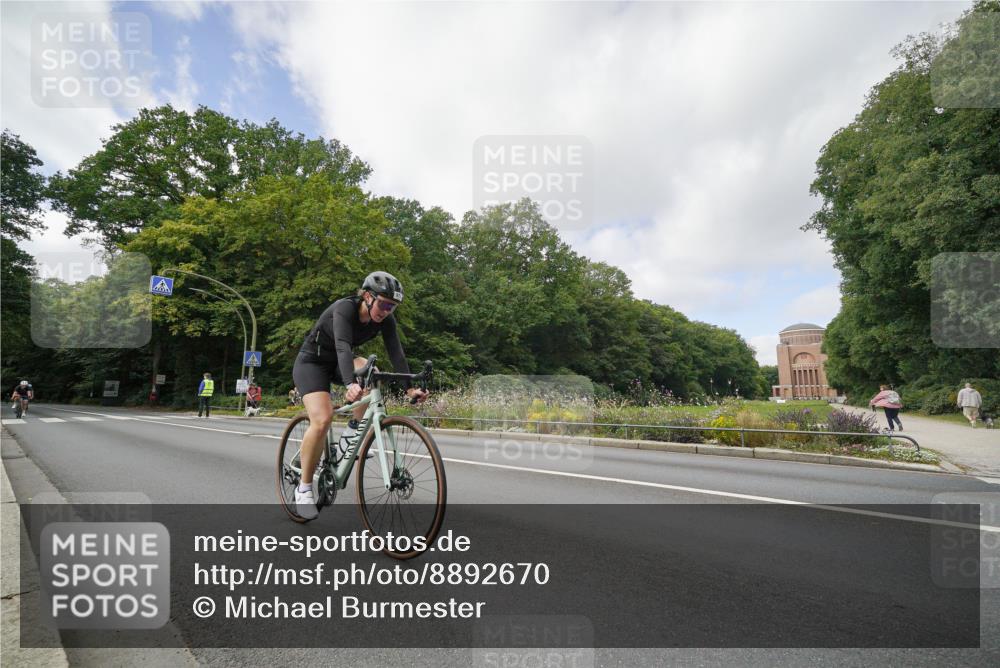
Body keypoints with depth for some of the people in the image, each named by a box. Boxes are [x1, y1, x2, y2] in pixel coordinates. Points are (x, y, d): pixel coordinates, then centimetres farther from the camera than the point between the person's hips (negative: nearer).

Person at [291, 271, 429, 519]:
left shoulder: (385, 319, -14)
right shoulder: (344, 308, -30)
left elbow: (396, 354, -21)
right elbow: (343, 347, -45)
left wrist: (410, 388, -33)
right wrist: (350, 384, -60)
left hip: (337, 363, 5)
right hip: (311, 361, -5)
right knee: (322, 418, -25)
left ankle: (353, 429, -7)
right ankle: (304, 489, -7)